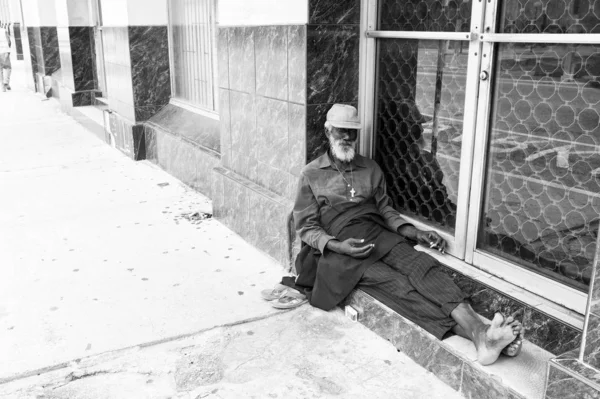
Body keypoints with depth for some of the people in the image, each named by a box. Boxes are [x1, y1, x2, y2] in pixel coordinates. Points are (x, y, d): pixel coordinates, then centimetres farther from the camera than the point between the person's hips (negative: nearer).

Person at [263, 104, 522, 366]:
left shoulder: (370, 169, 21)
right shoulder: (311, 175, 8)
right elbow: (306, 227, 3)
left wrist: (415, 233, 1)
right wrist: (338, 246, -16)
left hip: (379, 236, 4)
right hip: (340, 248, -4)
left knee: (422, 265, -28)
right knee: (396, 285, -29)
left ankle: (477, 328, -48)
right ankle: (466, 331, -48)